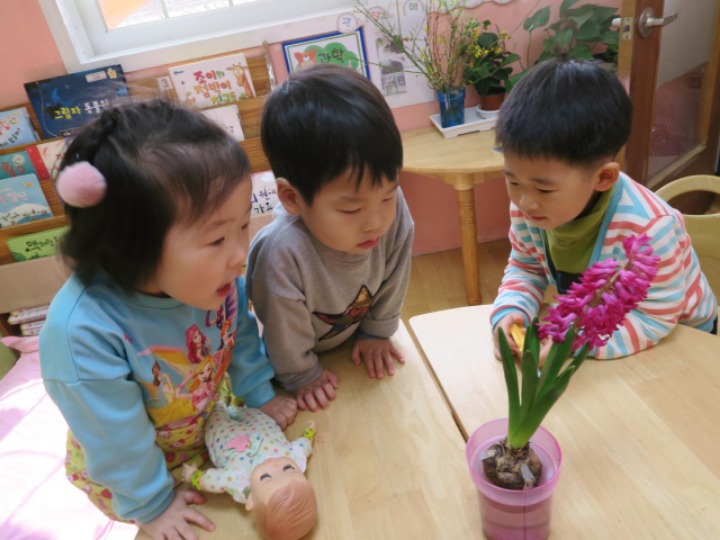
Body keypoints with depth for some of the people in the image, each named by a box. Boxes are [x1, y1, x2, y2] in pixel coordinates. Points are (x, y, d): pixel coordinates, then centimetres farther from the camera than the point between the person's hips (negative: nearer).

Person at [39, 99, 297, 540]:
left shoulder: (215, 274, -27)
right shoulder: (83, 332, -41)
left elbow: (240, 332, -6)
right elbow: (115, 438, -26)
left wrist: (259, 394, 3)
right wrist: (150, 504, -13)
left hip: (216, 419, 4)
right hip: (132, 468, -3)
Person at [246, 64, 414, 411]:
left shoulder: (394, 213, -34)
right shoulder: (283, 253, -46)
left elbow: (392, 282, -13)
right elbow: (286, 334, -26)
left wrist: (377, 333, -1)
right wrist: (302, 377, -9)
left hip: (354, 340, 3)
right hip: (307, 352, -2)